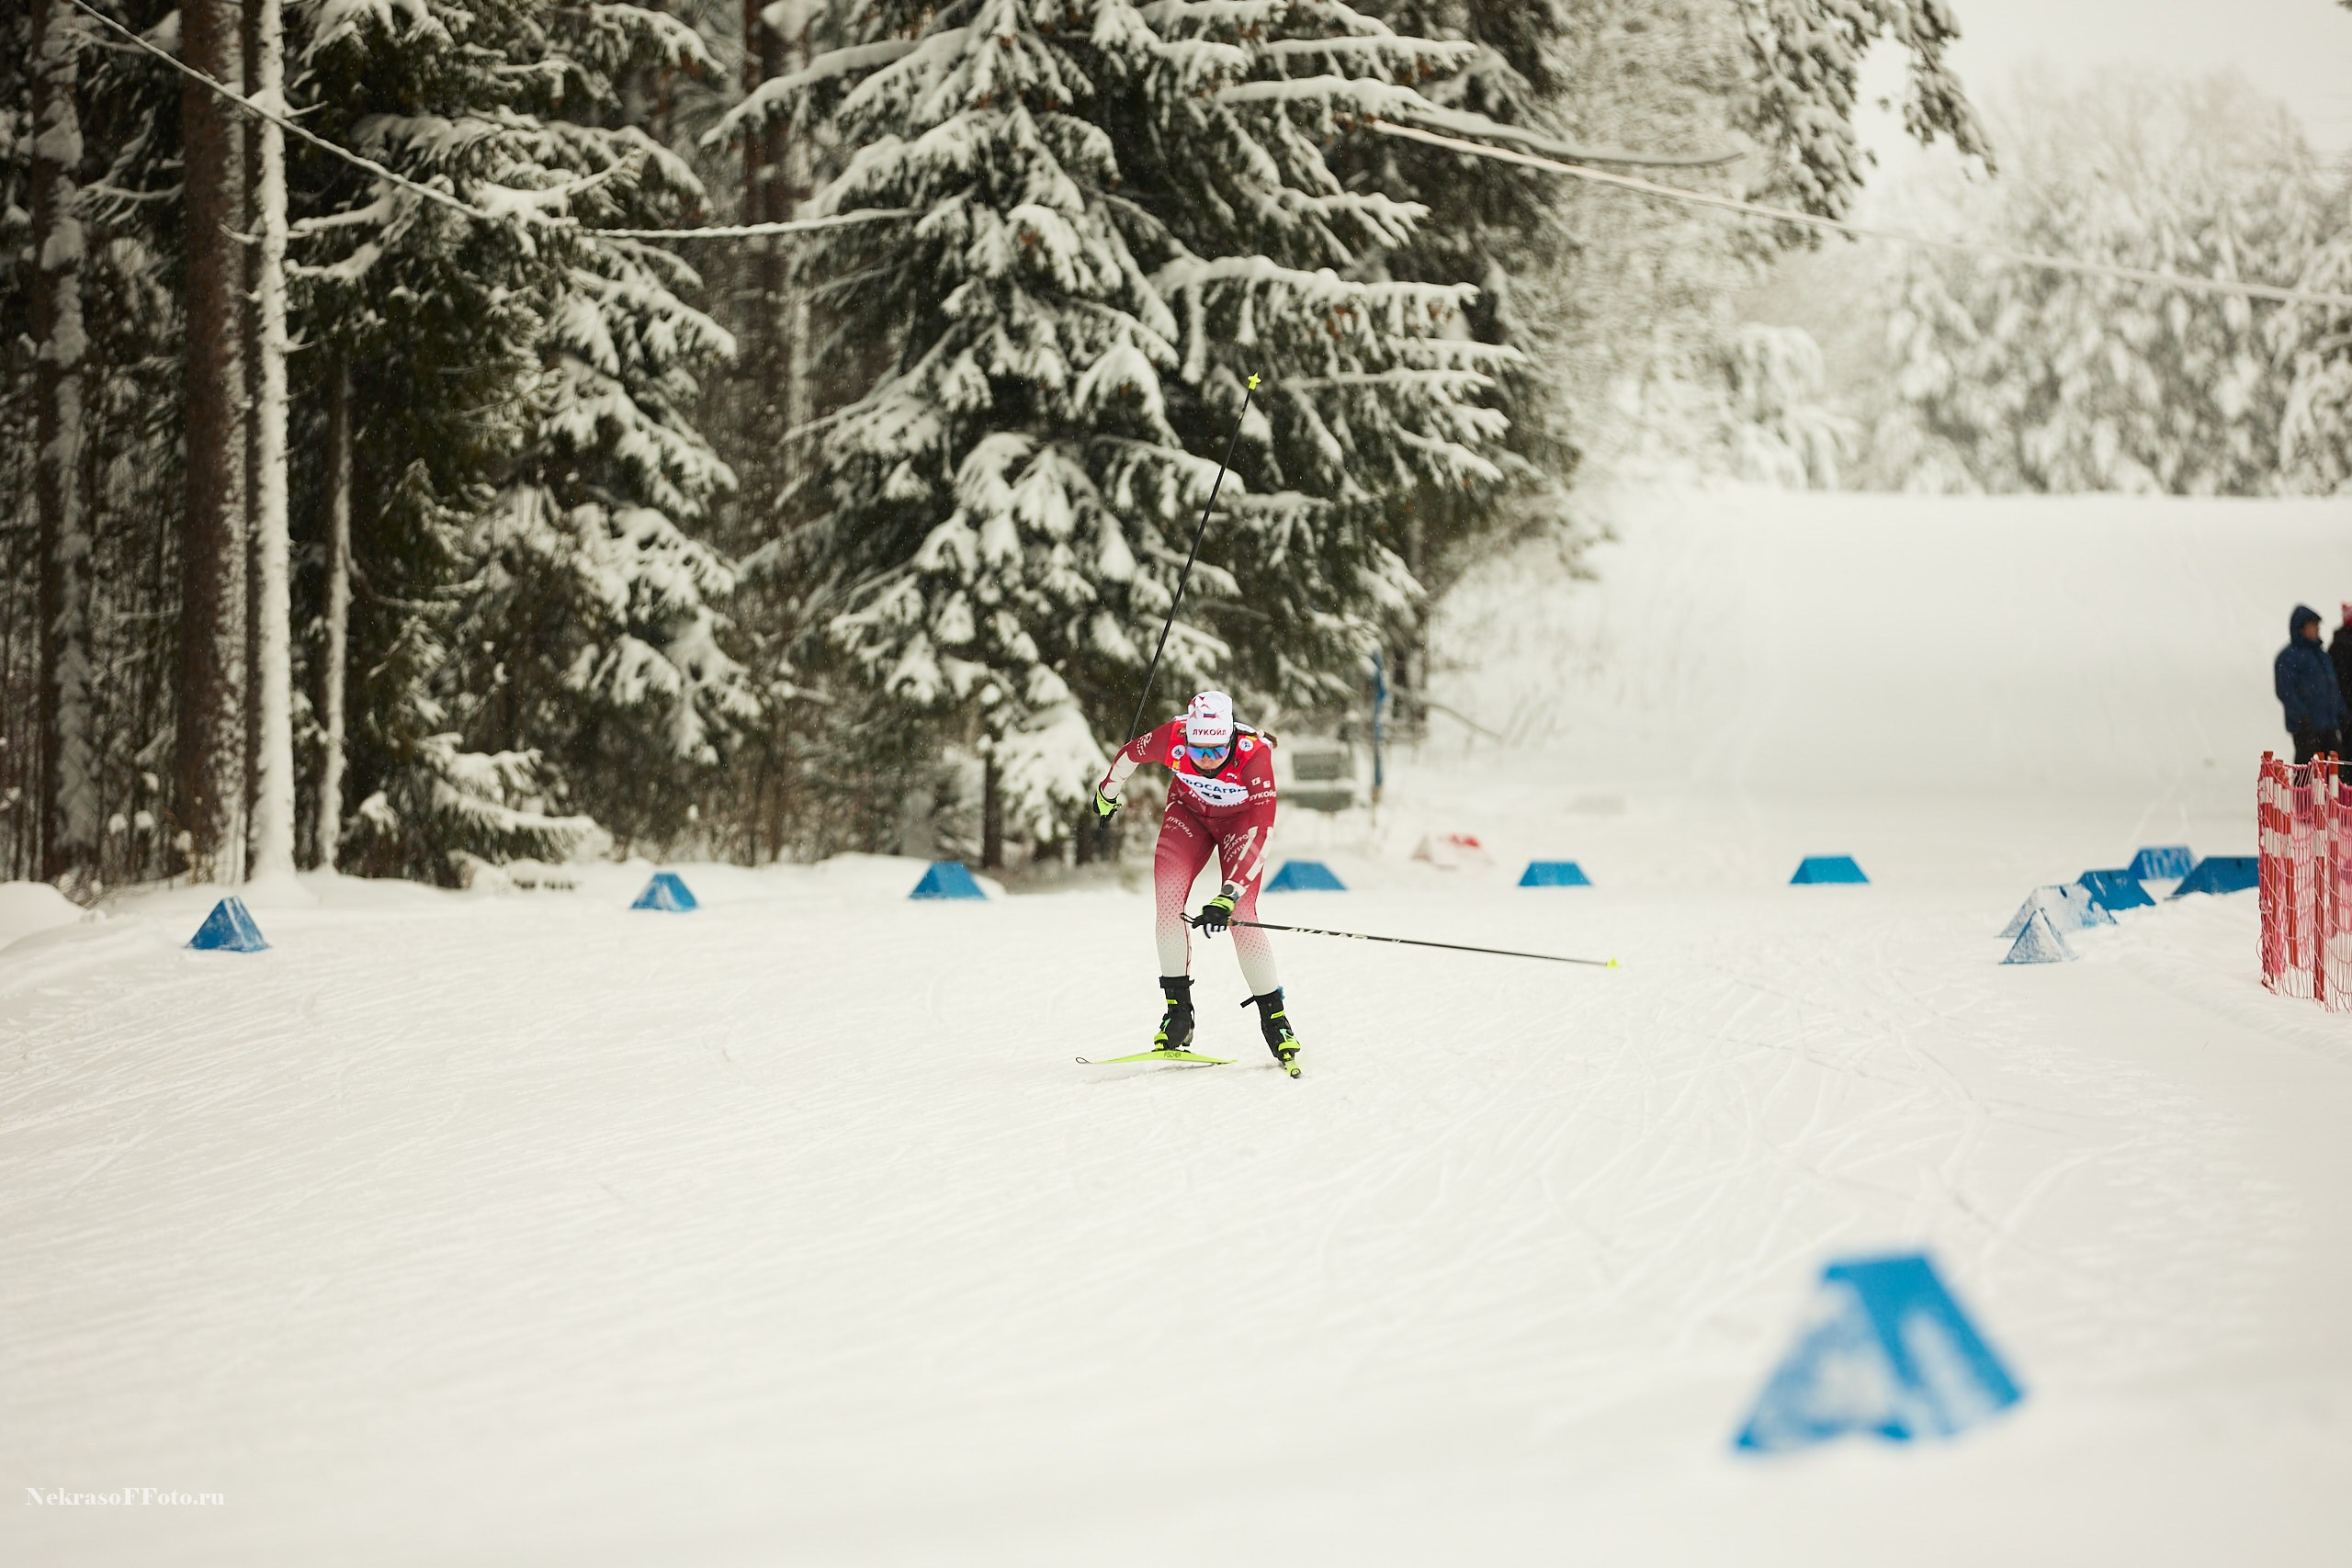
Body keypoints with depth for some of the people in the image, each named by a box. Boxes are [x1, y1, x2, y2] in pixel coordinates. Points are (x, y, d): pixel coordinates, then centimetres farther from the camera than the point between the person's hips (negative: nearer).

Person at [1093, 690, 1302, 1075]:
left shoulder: (1254, 754, -39)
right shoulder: (1172, 738, -32)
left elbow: (1262, 831, -40)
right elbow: (1131, 754, -8)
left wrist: (1228, 898, -48)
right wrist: (1108, 793, 12)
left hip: (1242, 818, -2)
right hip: (1190, 811, 3)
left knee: (1240, 915, -18)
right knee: (1168, 899, -18)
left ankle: (1274, 1020, -5)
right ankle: (1178, 1011, -9)